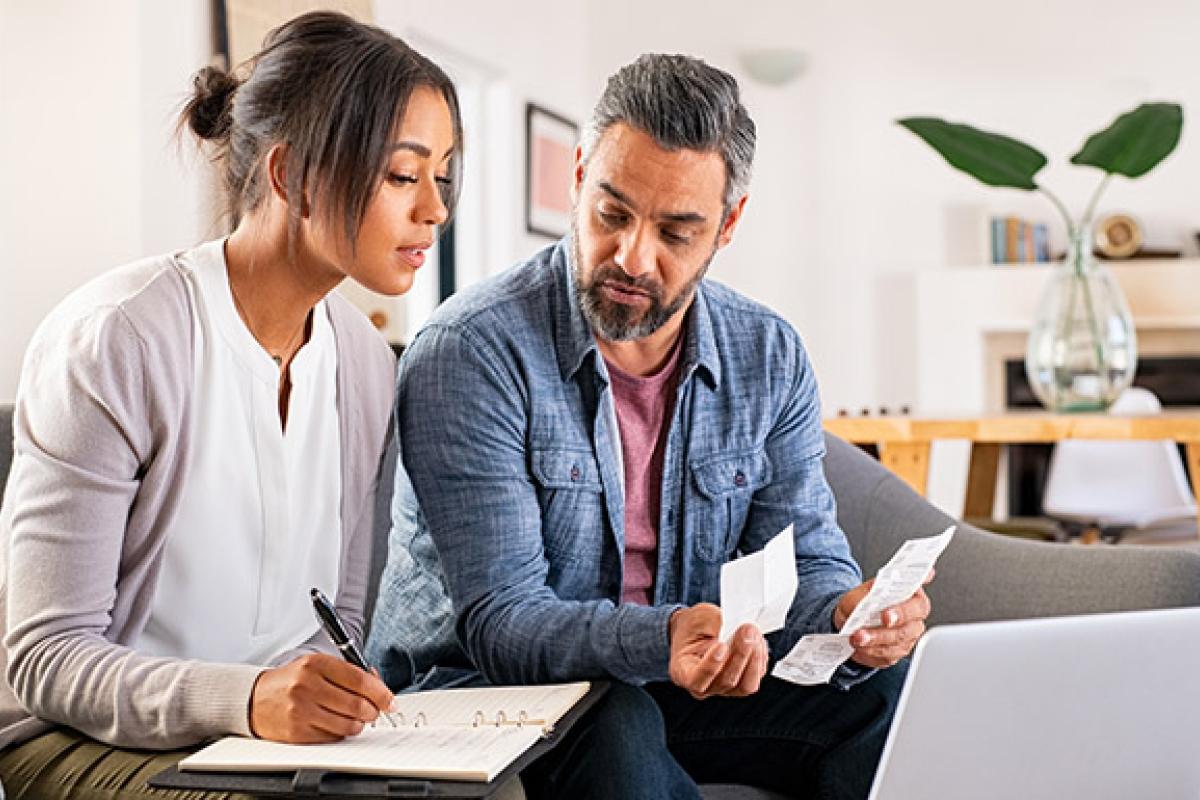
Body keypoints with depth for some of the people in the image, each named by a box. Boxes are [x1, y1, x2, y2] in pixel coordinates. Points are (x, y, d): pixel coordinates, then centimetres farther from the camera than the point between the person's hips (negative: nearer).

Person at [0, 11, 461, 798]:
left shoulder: (365, 358, 4)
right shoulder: (111, 340, -16)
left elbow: (340, 611, 11)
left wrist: (333, 698, -11)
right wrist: (245, 697, -32)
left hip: (288, 728, 6)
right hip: (86, 737, -6)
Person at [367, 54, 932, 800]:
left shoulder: (770, 358, -1)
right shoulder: (471, 354, -19)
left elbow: (806, 563, -1)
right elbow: (501, 620, -23)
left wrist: (849, 614, -26)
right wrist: (660, 639, -42)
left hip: (682, 688, 4)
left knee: (892, 685, -19)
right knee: (619, 731, -37)